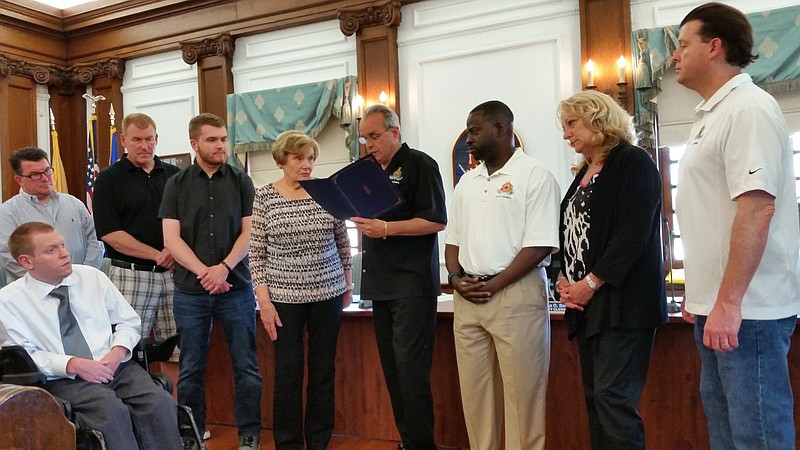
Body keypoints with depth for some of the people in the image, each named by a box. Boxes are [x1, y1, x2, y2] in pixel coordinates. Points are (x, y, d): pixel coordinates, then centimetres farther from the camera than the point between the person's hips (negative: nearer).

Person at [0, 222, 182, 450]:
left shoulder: (92, 276, 10)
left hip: (116, 367, 3)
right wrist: (72, 364, -16)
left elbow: (128, 322, 13)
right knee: (112, 410, -34)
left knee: (160, 403, -26)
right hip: (64, 379, -3)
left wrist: (118, 352, -7)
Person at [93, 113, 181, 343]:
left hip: (173, 273, 3)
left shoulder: (174, 174, 11)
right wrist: (157, 255, -11)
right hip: (130, 275, -3)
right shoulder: (108, 179, 1)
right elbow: (110, 234, -7)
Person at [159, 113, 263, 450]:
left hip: (236, 287, 0)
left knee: (246, 366, 3)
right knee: (191, 369, 9)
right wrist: (202, 272, -13)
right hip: (190, 290, 1)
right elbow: (171, 238, -2)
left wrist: (224, 267, -14)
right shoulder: (177, 185, 5)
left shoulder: (241, 181, 5)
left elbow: (249, 232, 0)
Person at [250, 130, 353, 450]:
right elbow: (256, 253, -3)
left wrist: (347, 285, 12)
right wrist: (263, 300, -8)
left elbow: (342, 243, 10)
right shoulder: (264, 197, -3)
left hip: (327, 293, 2)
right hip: (284, 297, -1)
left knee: (323, 369, 9)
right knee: (288, 371, 4)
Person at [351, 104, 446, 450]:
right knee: (392, 367, 10)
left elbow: (437, 220, -13)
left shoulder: (419, 164, -4)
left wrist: (387, 228, -18)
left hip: (412, 282, -8)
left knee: (410, 366, -8)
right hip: (381, 284, 8)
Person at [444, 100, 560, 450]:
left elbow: (539, 244, -12)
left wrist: (494, 285, -15)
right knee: (474, 391, 12)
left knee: (521, 392, 1)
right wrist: (455, 278, -1)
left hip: (516, 294, -6)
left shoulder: (534, 176, -5)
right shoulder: (467, 182, 16)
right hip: (467, 298, 6)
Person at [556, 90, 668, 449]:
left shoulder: (633, 163, -6)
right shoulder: (583, 174, 19)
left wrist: (591, 283, -16)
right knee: (595, 398, 11)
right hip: (586, 304, 8)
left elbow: (634, 234, -16)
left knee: (614, 398, -10)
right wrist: (564, 279, 1)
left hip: (623, 302, -8)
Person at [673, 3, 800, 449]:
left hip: (744, 310, -9)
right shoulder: (711, 115, 16)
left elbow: (756, 209, -22)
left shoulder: (748, 108, -13)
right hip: (716, 305, 10)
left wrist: (728, 302, -24)